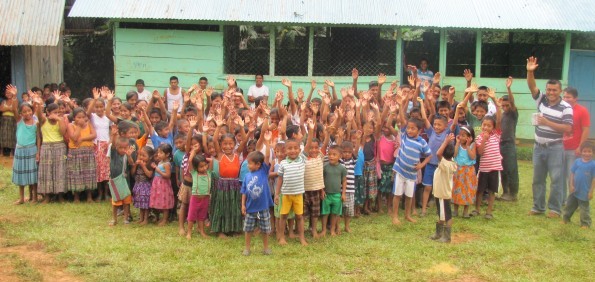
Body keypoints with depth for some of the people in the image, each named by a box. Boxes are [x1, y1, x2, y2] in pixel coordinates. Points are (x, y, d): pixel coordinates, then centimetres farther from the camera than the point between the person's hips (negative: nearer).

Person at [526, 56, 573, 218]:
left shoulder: (566, 108, -10)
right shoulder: (542, 100, 4)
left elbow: (568, 128, -15)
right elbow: (532, 87, -8)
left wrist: (547, 123, -19)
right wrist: (530, 72, -24)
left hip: (555, 148, -5)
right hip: (539, 146, 5)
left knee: (556, 179, -2)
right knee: (537, 179, 11)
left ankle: (555, 209, 6)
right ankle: (538, 207, 20)